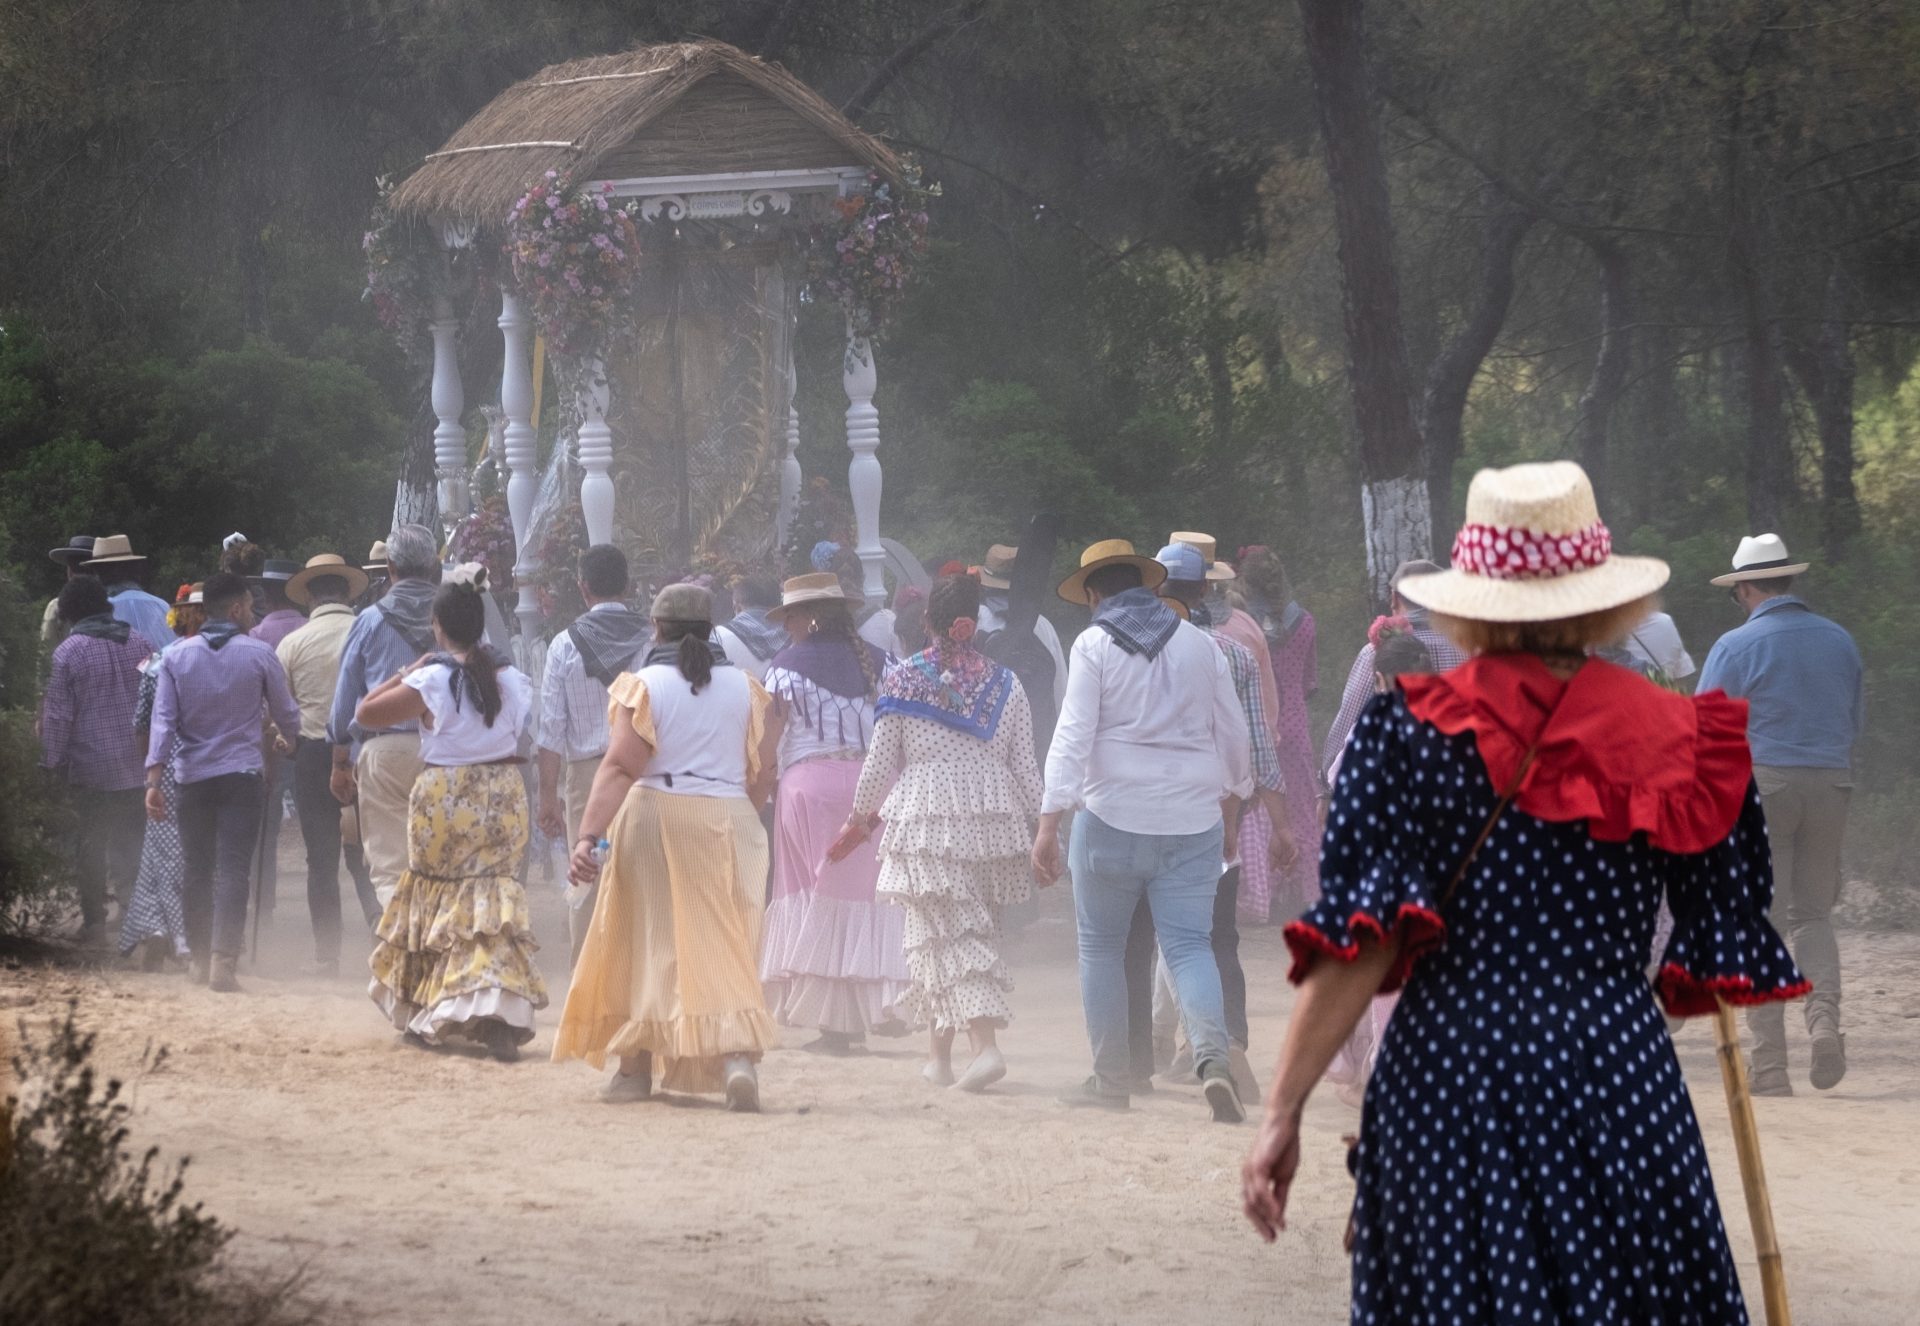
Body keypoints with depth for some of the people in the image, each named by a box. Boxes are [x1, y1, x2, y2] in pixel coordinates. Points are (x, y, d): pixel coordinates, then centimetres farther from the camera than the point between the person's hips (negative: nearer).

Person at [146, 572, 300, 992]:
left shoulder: (177, 656, 1)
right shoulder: (258, 655, -4)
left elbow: (163, 720, -5)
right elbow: (286, 713, 8)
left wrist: (154, 779, -7)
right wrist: (288, 741, 30)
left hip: (193, 778, 3)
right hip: (242, 775, -3)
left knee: (197, 870, 13)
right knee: (233, 870, -5)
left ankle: (201, 960, 20)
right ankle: (223, 961, -16)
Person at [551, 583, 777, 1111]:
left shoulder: (644, 685, -5)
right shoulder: (744, 687, 5)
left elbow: (621, 766, -15)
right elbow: (762, 765, 6)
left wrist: (588, 835, -20)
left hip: (655, 815, -2)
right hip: (729, 823, 2)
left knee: (643, 943, 10)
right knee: (723, 949, 1)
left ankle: (635, 1066, 13)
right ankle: (738, 1056, -20)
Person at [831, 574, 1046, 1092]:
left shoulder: (902, 680, -2)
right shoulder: (1004, 684, 6)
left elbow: (880, 761, 2)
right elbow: (1025, 766, 6)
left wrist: (859, 817, 16)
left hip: (926, 817, -3)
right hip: (995, 816, 4)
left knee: (944, 936, -5)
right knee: (978, 931, 13)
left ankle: (986, 1044, -22)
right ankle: (941, 1054, 18)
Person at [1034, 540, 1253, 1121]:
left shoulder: (1094, 644, -2)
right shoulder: (1199, 644, 9)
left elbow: (1074, 736, -11)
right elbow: (1235, 735, 14)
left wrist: (1049, 822, -13)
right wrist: (1228, 809, 29)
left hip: (1113, 818, -3)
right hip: (1193, 822, 3)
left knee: (1101, 947, 13)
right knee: (1189, 945, -1)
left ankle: (1111, 1077, 15)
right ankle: (1212, 1052, -27)